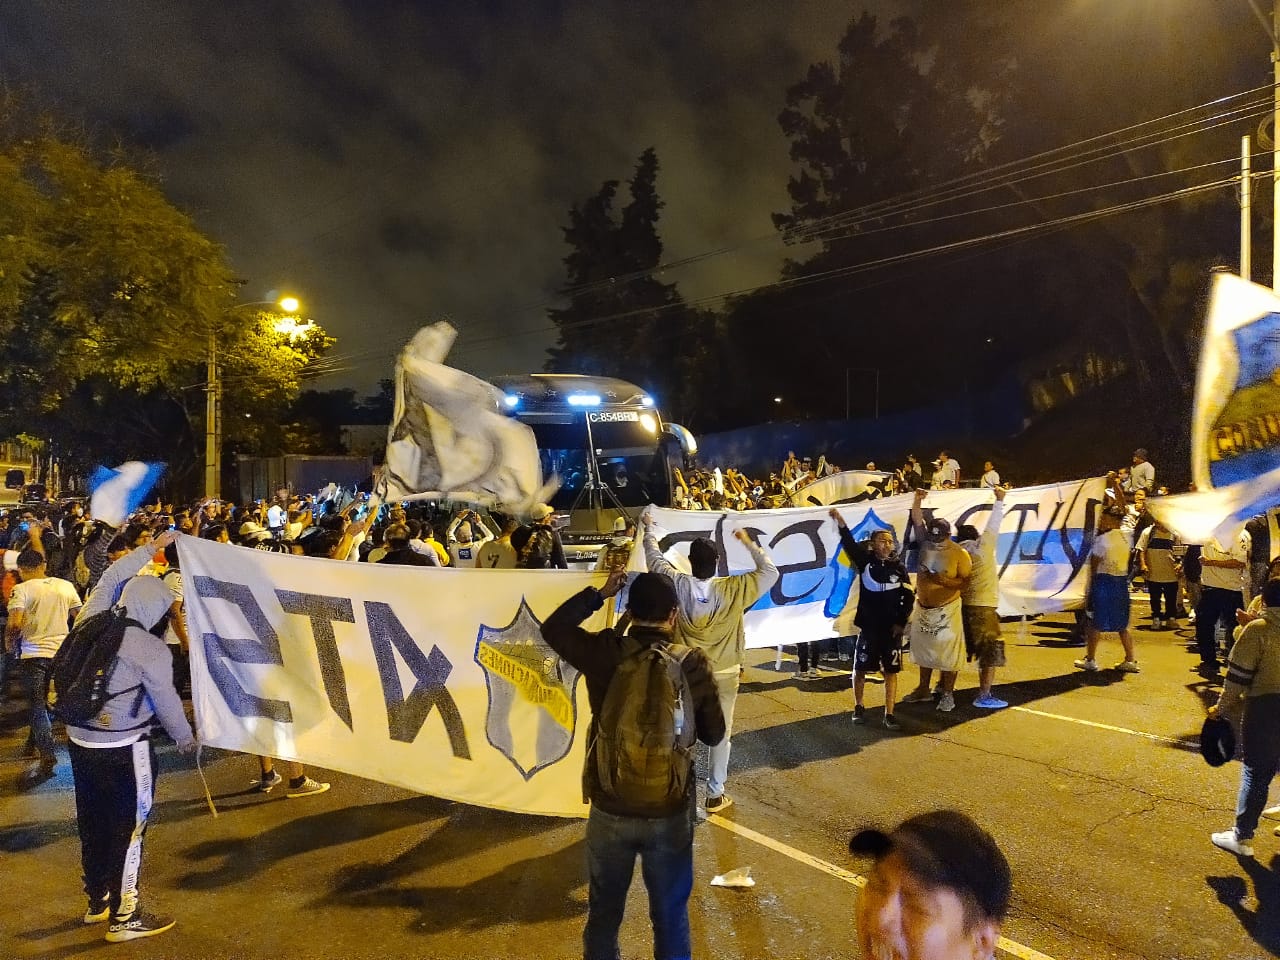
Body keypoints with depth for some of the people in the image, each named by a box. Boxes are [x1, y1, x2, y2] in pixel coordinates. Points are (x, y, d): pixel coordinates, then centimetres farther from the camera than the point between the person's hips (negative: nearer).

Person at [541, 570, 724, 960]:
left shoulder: (604, 653, -14)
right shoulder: (694, 664, -15)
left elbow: (553, 628, 5)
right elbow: (714, 735, -2)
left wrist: (598, 594, 9)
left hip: (610, 810, 1)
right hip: (671, 812, 0)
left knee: (604, 912, 21)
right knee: (670, 914, 19)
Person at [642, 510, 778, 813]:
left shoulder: (678, 585, -16)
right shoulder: (734, 589, -20)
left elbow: (655, 560, 2)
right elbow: (771, 573, -7)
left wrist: (649, 529, 18)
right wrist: (749, 543, 2)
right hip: (723, 674, -1)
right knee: (720, 734, 12)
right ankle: (715, 795, 19)